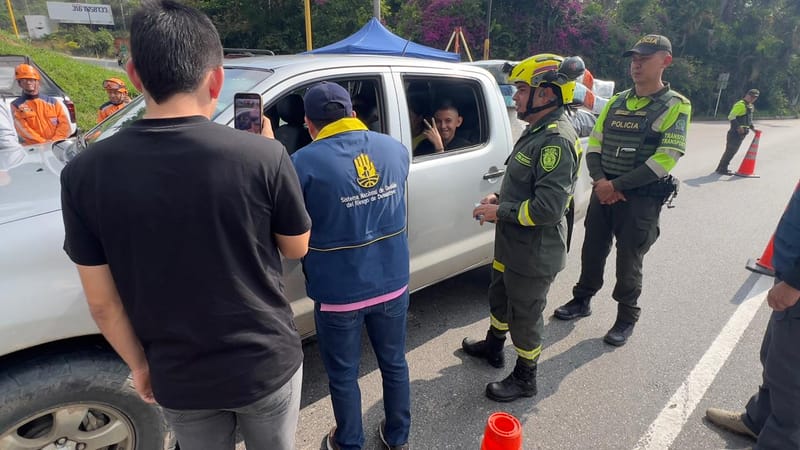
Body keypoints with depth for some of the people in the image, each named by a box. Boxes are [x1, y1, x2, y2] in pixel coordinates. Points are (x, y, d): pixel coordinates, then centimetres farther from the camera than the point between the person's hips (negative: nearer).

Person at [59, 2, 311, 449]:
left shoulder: (84, 173, -14)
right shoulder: (263, 156, -22)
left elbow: (102, 301, -5)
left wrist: (140, 364, 11)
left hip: (178, 379, 2)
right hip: (267, 364, -1)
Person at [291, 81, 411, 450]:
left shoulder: (304, 162, -18)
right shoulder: (395, 149, -2)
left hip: (338, 294, -4)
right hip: (392, 284, 5)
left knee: (343, 375, 18)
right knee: (394, 363, 23)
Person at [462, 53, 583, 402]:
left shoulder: (557, 140, -25)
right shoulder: (537, 130, 8)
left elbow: (549, 207, -31)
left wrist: (500, 212, -20)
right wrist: (499, 199, 4)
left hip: (534, 253, -10)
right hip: (512, 244, 10)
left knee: (525, 314, 8)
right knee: (500, 296, 27)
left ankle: (524, 379, 30)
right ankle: (493, 347, 51)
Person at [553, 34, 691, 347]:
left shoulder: (675, 106, -6)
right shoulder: (616, 102, 10)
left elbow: (666, 159, -15)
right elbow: (594, 144, 8)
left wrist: (617, 185, -19)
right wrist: (599, 180, -10)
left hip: (642, 198, -4)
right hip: (603, 191, 5)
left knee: (628, 261, 5)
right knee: (592, 251, 13)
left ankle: (626, 319, 24)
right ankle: (582, 300, 32)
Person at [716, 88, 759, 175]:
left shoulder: (750, 106, 19)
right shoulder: (740, 104, -13)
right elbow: (731, 117, -22)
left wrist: (752, 128, 19)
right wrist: (738, 127, -26)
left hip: (741, 133, 10)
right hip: (735, 132, -10)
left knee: (732, 151, 13)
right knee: (730, 150, -9)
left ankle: (721, 168, 20)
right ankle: (722, 169, -4)